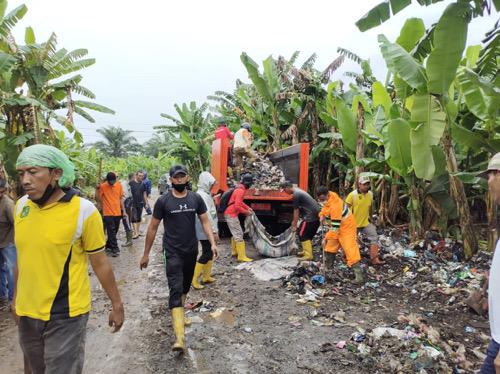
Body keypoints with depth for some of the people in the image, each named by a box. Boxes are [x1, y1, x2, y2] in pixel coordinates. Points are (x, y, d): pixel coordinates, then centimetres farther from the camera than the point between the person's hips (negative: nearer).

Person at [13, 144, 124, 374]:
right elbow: (23, 256, 11)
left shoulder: (83, 210, -17)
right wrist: (16, 297, 18)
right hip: (27, 312, 6)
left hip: (65, 314, -6)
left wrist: (117, 305, -3)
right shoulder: (21, 205, -1)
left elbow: (100, 263, -10)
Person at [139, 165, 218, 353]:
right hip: (173, 253, -4)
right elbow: (153, 228, -1)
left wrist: (213, 243, -14)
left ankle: (179, 314, 45)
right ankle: (179, 337, -16)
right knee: (176, 289, -13)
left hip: (191, 251, 4)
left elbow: (205, 221, 1)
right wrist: (146, 254, 1)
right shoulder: (163, 201, -7)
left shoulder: (196, 198, 0)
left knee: (185, 287, 19)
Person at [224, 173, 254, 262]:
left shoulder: (239, 188, 12)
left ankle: (235, 252, 34)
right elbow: (237, 206, -25)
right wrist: (246, 212, -12)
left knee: (235, 233, 22)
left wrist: (248, 208, 15)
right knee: (239, 235, -8)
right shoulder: (240, 191, -20)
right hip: (231, 215, -10)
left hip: (229, 214, 10)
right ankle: (242, 257, -6)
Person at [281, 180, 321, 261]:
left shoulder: (296, 195, -14)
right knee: (309, 234, 20)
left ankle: (308, 255, -6)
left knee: (302, 234, -5)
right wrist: (294, 221, 27)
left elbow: (296, 211, -10)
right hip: (316, 214, 10)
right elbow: (298, 210, 24)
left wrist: (294, 226, -3)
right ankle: (306, 251, 30)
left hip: (311, 215, -10)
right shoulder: (298, 191, 17)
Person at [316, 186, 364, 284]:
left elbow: (335, 226, -31)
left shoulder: (335, 206, -35)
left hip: (346, 228, -9)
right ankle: (327, 267, 31)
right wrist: (322, 215, -3)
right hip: (336, 227, 9)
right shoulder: (328, 196, -8)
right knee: (329, 247, 14)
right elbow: (326, 206, 15)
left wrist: (327, 238, -26)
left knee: (350, 250, -16)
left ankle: (359, 275, -16)